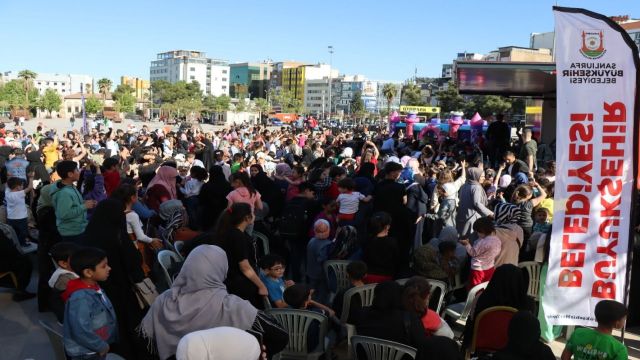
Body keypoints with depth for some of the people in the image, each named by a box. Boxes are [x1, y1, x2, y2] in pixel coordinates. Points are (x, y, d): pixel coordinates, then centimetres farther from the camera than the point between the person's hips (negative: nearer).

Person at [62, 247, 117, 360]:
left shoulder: (93, 288, -1)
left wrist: (103, 344, 8)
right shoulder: (81, 298, -29)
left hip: (97, 350, 9)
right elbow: (81, 331, -32)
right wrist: (102, 346, -19)